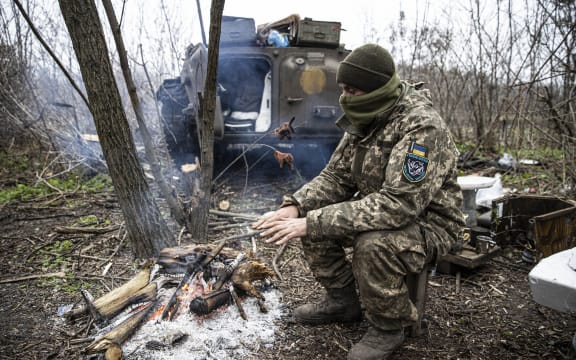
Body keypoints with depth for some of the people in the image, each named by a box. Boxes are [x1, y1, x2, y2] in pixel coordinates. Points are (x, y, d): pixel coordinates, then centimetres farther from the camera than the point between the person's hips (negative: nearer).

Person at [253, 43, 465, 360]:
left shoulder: (423, 127, -28)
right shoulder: (363, 121, -1)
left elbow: (397, 204, -36)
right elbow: (335, 178, 2)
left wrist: (314, 223, -37)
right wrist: (295, 207, -18)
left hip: (427, 224, -7)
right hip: (378, 213, 8)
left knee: (374, 245, -36)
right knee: (311, 216, -6)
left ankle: (388, 327, -5)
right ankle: (342, 301, 13)